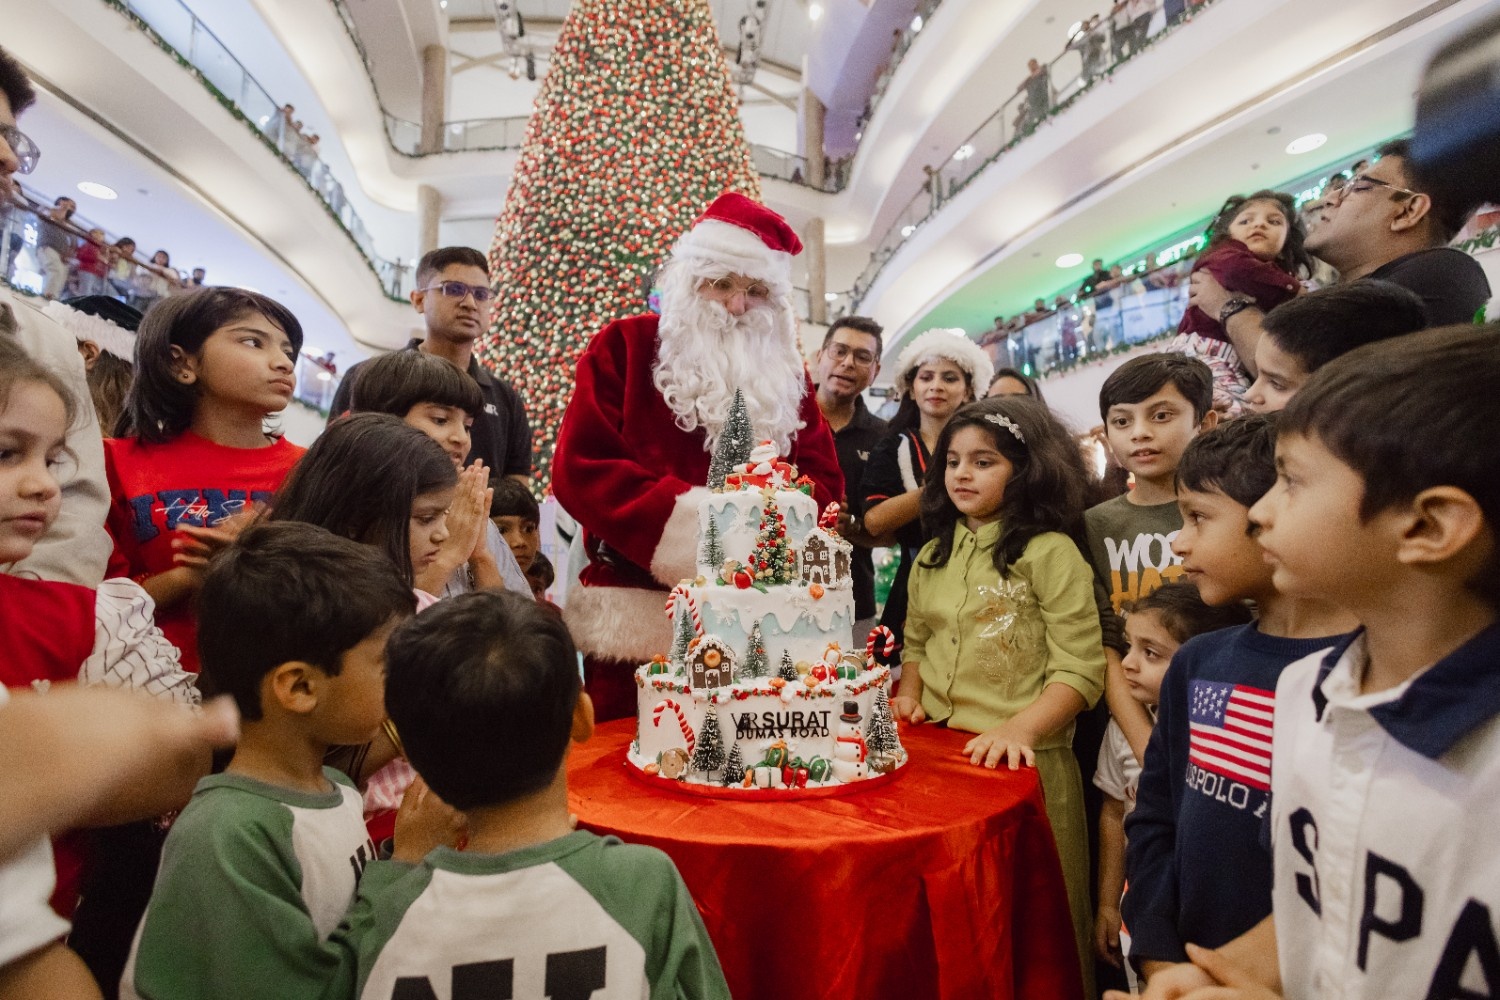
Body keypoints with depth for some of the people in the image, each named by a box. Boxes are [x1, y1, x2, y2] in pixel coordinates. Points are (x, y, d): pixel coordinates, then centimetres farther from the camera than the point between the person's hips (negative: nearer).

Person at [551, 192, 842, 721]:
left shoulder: (786, 372, 13)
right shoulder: (625, 348, 3)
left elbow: (823, 483, 10)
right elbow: (579, 470, -5)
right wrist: (687, 516, -16)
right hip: (638, 618, -2)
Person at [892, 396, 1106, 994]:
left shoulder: (1050, 553, -10)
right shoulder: (933, 556, 10)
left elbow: (1081, 670, -13)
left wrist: (1019, 727, -24)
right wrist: (909, 697, 3)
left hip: (1022, 762, -5)